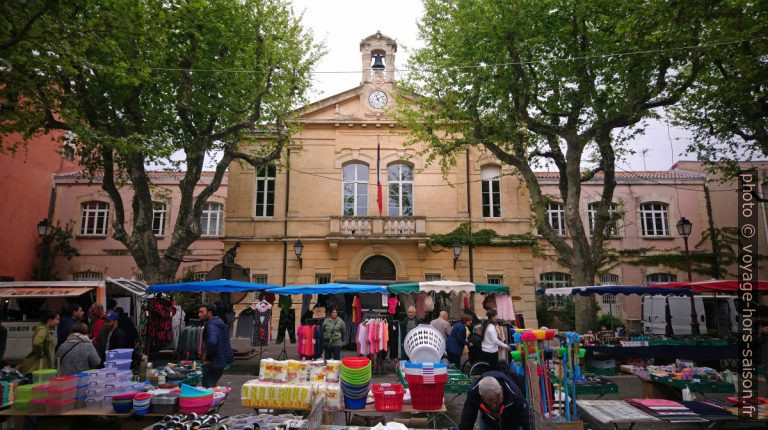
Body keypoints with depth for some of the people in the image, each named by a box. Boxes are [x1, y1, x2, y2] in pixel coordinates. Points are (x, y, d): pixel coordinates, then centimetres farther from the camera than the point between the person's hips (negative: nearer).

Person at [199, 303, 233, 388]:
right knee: (212, 387, 20)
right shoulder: (218, 323, 13)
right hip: (221, 361, 10)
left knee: (207, 388, -2)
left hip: (214, 362, -10)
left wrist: (207, 356, -20)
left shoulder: (211, 326, -18)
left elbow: (212, 342, -36)